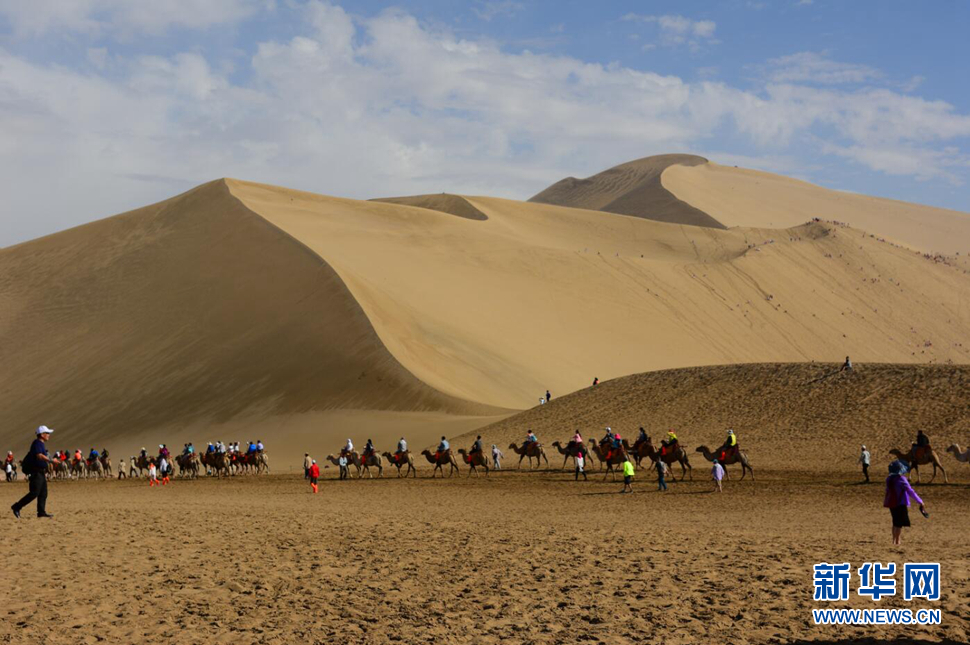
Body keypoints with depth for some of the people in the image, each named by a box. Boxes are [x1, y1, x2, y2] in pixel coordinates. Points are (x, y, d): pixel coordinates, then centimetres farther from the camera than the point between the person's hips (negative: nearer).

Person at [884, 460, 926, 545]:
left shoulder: (889, 479, 4)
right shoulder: (901, 479, -18)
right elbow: (910, 492, -19)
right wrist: (920, 502, -13)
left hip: (891, 503, 7)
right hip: (901, 504, -7)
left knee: (895, 522, 20)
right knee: (899, 523, 4)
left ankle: (894, 540, 26)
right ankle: (897, 542, 9)